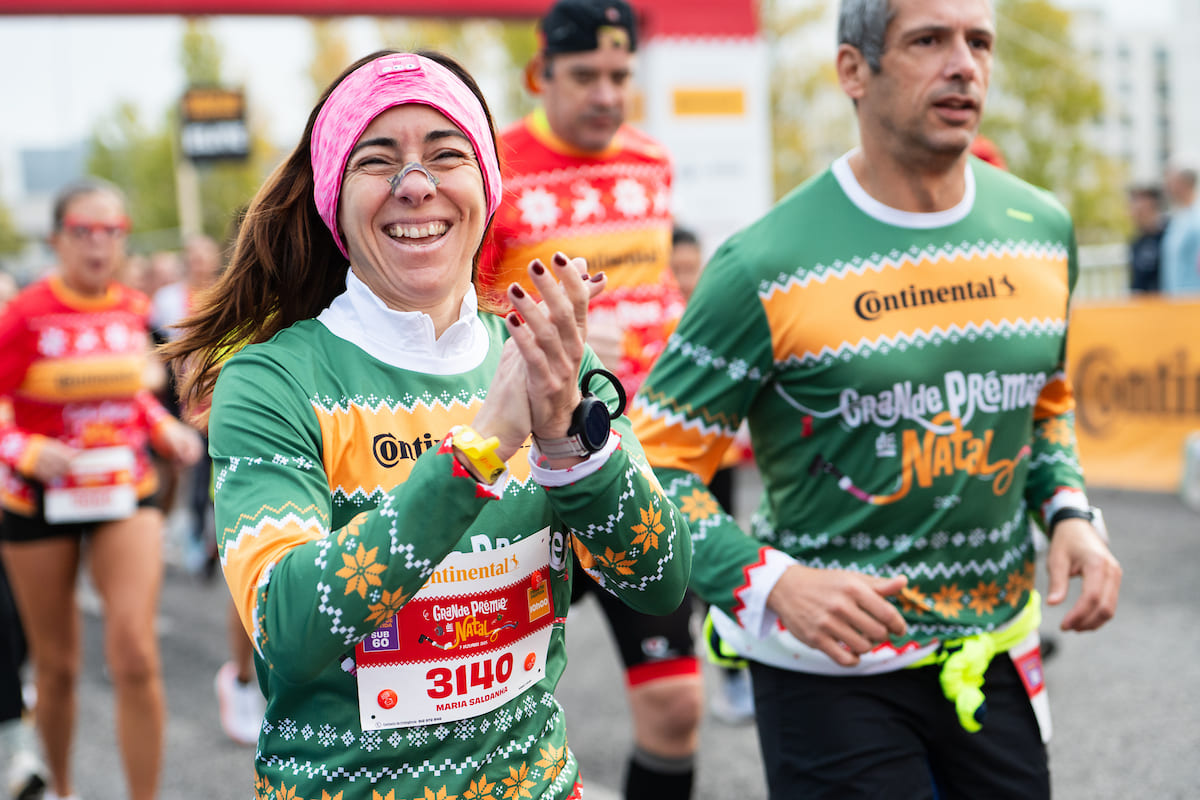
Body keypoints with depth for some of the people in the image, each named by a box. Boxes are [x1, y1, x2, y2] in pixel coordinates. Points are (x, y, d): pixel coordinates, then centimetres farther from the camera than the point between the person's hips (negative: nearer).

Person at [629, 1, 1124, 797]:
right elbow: (658, 463, -12)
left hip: (997, 656, 6)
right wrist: (771, 583, -25)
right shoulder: (765, 267, -16)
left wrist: (1070, 513, 1)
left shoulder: (1044, 231, 3)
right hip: (832, 668, -5)